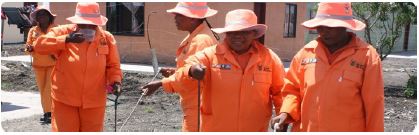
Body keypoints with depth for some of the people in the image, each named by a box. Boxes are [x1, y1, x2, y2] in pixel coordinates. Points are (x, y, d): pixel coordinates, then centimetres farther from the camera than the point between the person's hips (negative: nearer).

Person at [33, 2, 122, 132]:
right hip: (64, 99, -1)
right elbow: (39, 45, -15)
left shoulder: (107, 38, -1)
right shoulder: (63, 32, -5)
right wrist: (66, 40, -26)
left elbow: (113, 65, 5)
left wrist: (115, 81, -15)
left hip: (93, 101, 1)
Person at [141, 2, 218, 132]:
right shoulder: (195, 37, 13)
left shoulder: (201, 40, -21)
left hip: (198, 106, -11)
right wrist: (175, 71, 8)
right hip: (194, 105, 11)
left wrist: (161, 83, -20)